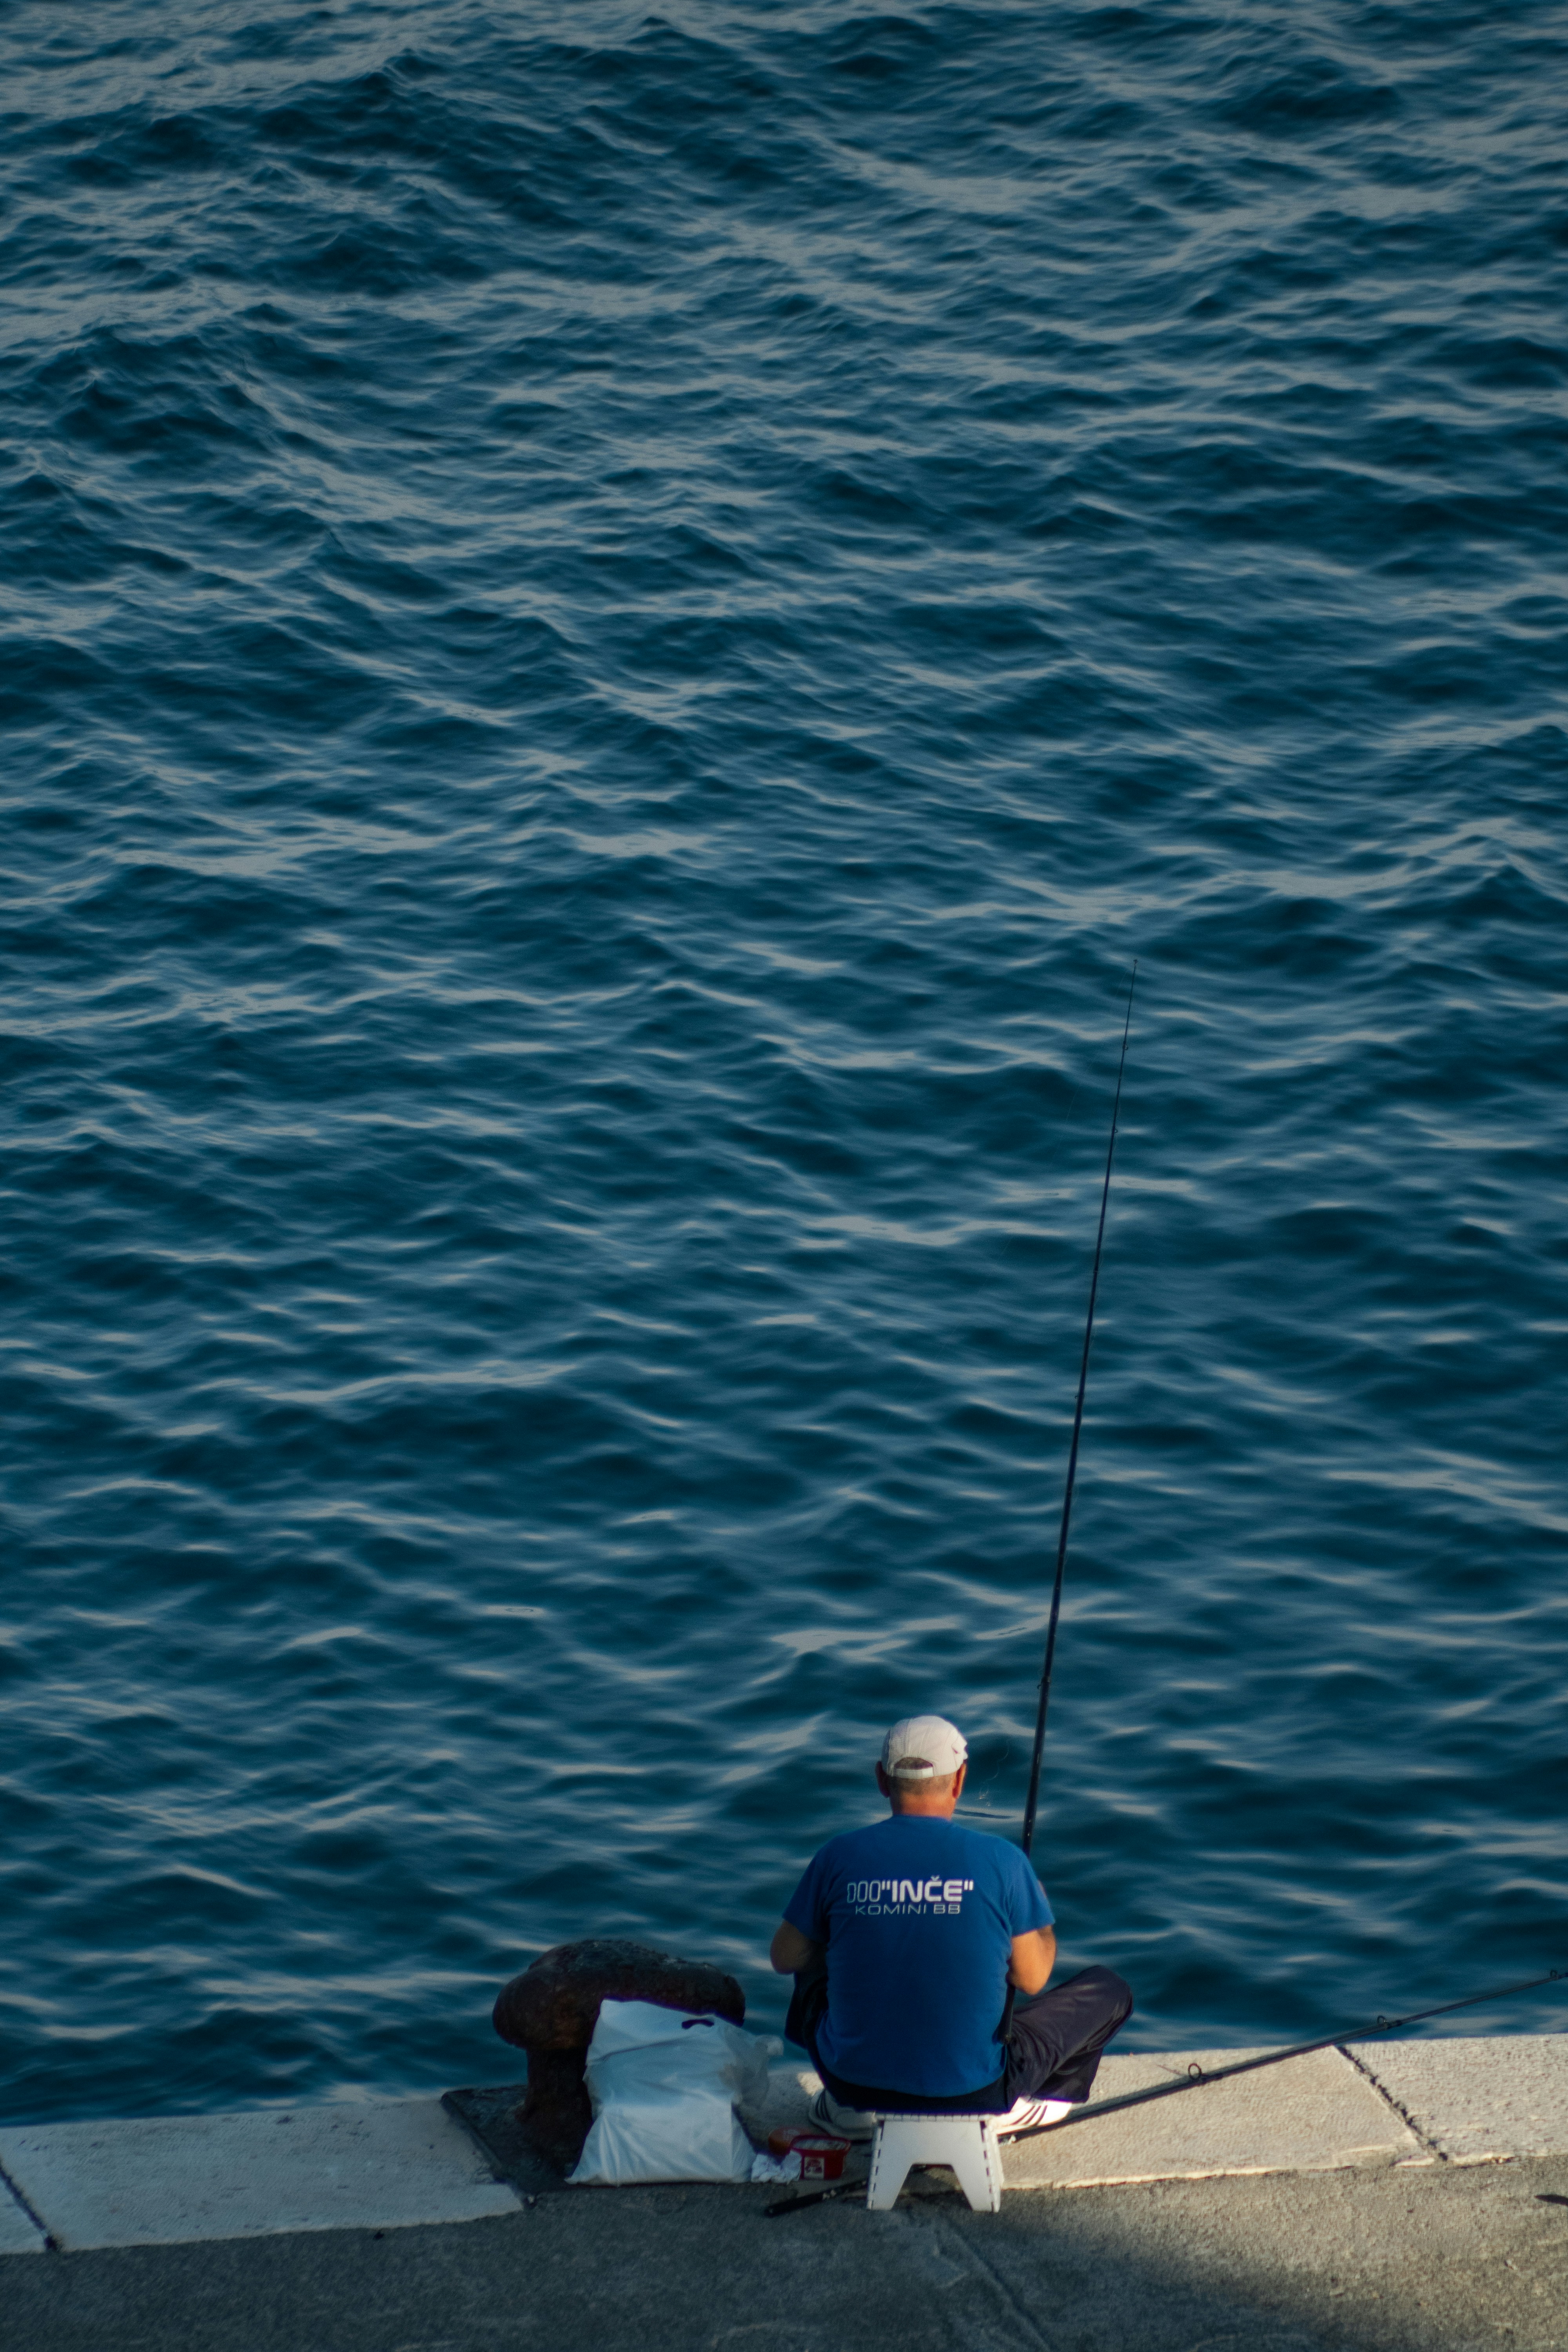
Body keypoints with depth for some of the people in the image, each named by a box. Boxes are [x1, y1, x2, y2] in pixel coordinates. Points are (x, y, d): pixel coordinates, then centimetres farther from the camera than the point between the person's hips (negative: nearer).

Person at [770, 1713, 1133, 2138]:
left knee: (813, 1978, 36)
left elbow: (785, 1959, 6)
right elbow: (1032, 1979, -1)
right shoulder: (1001, 1861, -11)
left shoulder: (839, 1856, -7)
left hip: (858, 2085, 2)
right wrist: (1040, 1914, 20)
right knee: (1110, 1991, 19)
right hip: (973, 2095, -2)